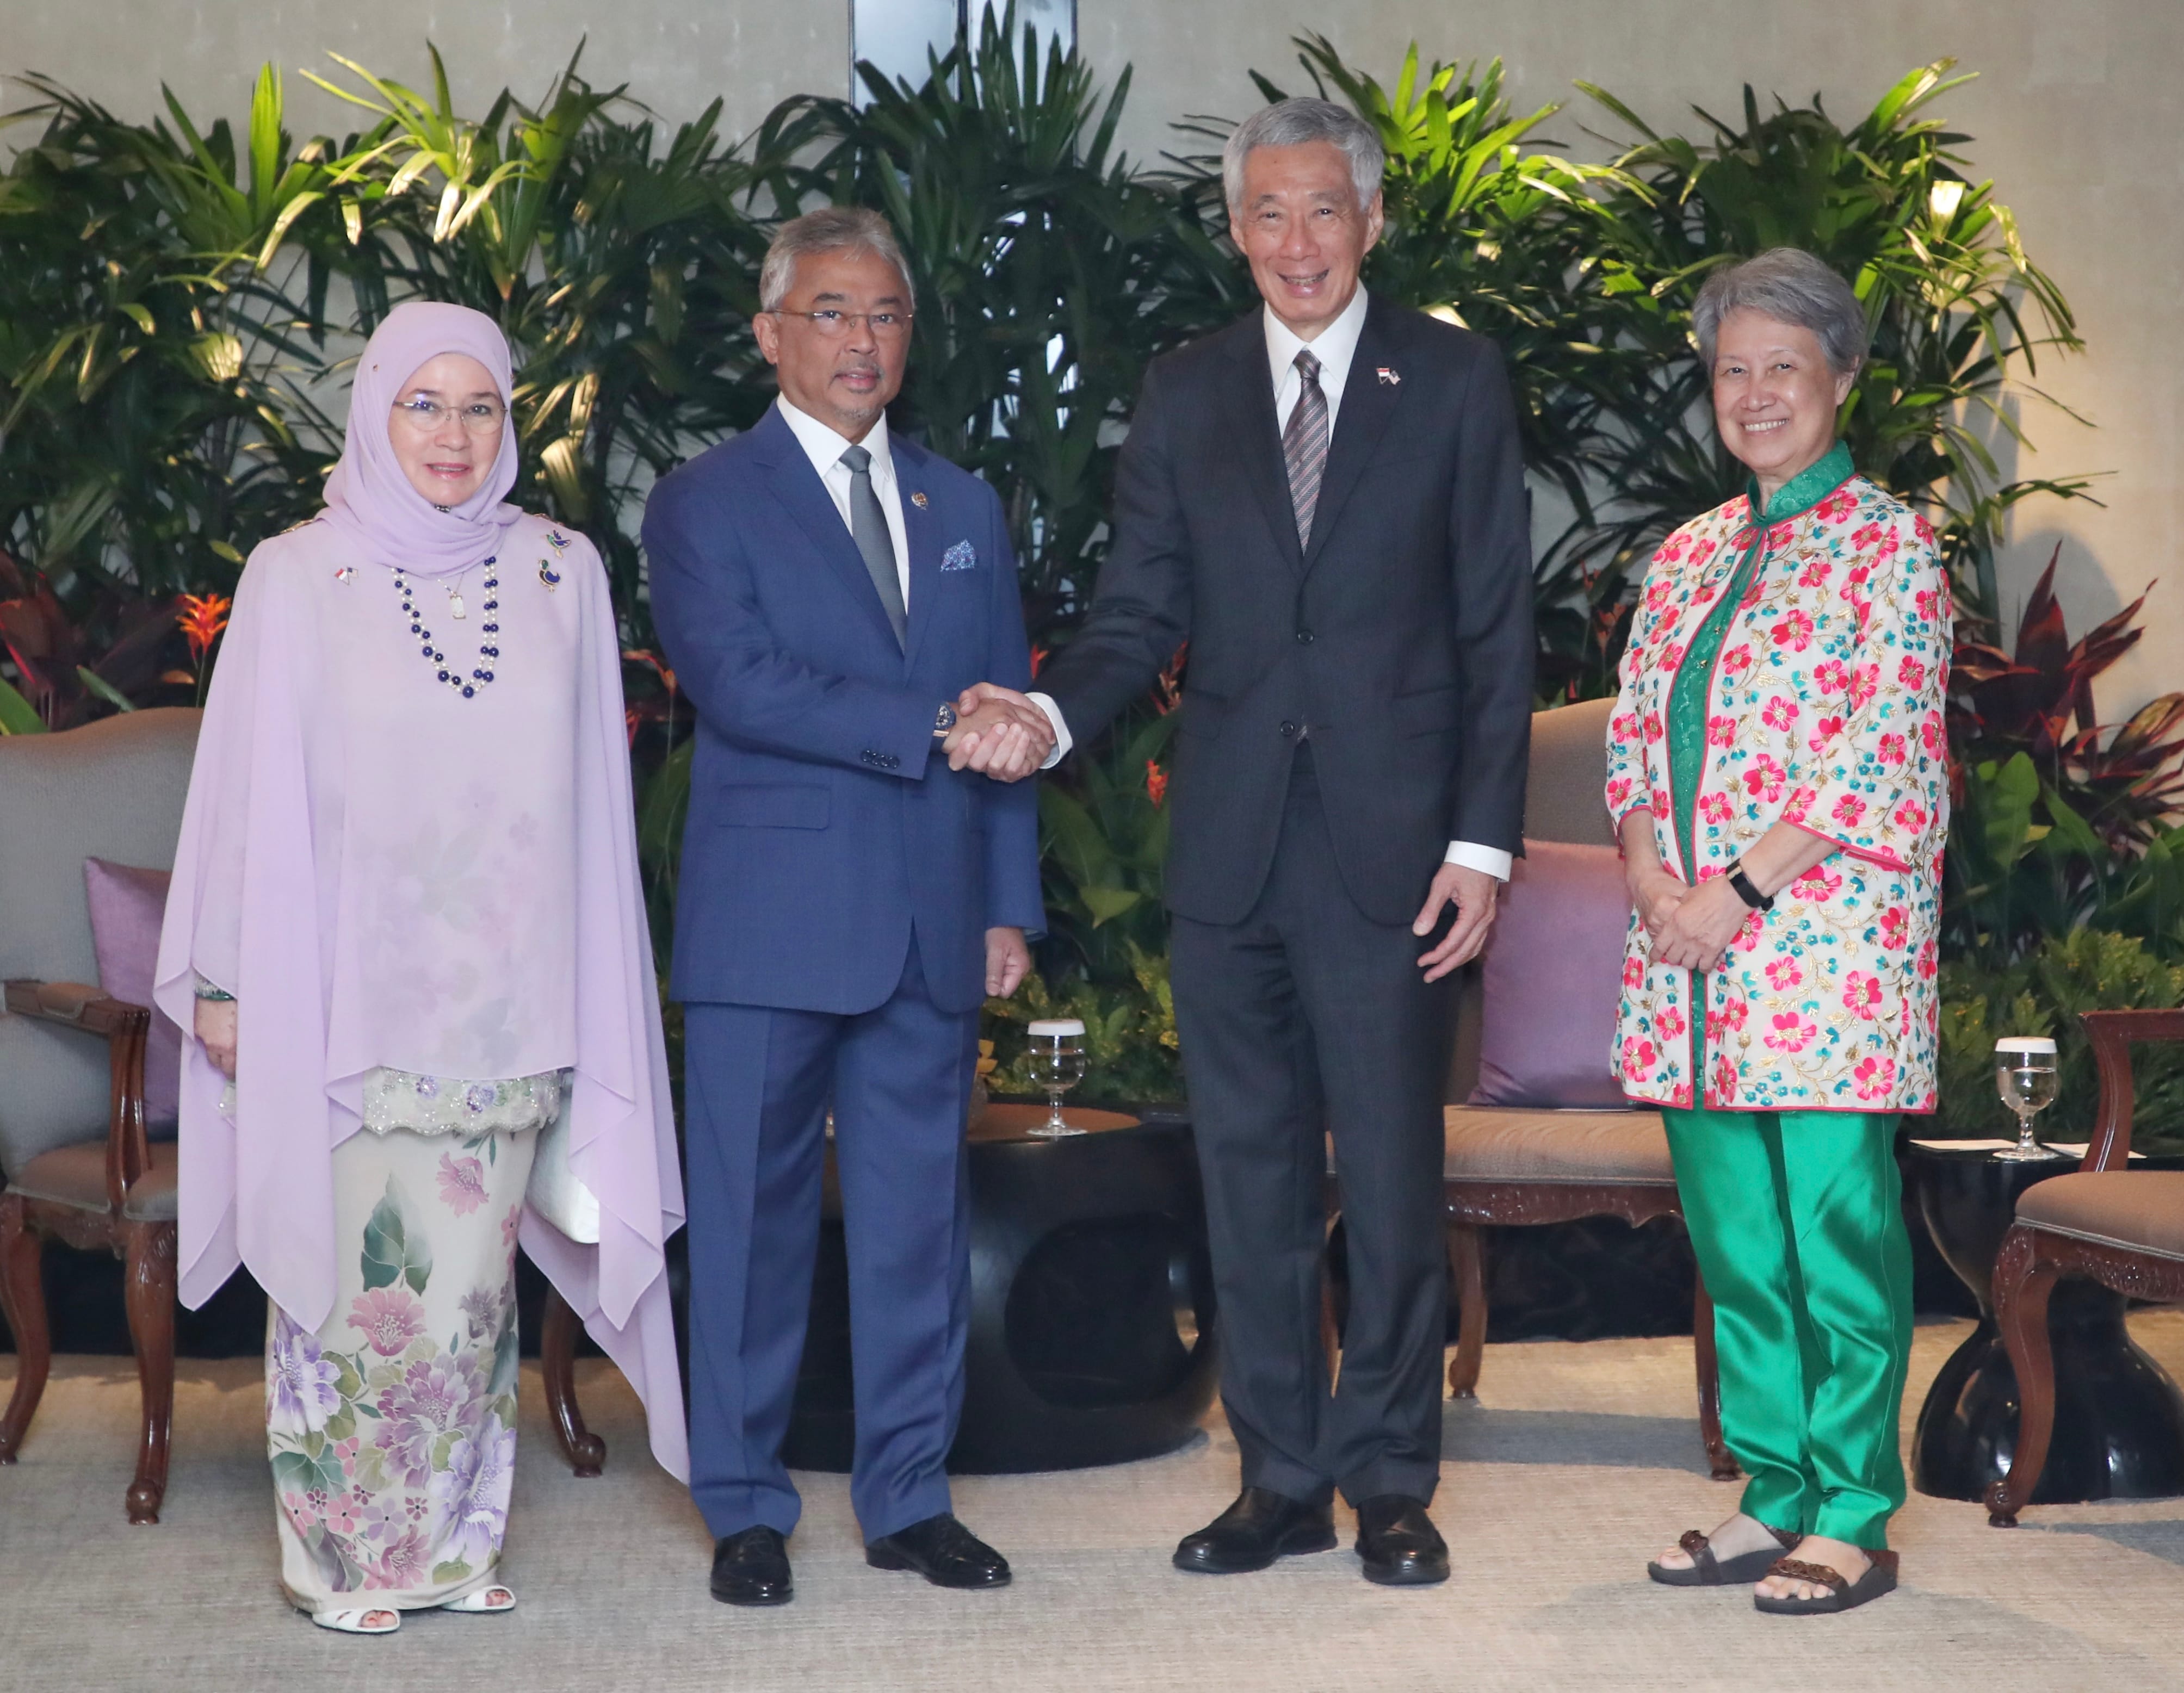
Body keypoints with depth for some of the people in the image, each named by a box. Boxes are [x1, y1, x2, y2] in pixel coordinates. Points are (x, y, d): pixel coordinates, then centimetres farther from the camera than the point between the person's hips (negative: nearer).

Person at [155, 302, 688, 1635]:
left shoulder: (562, 572, 7)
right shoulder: (301, 578, 1)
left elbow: (586, 790, 10)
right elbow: (250, 786, 2)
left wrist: (581, 1006, 9)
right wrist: (227, 981, -1)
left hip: (502, 1000, 2)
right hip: (345, 999, -2)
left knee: (472, 1276, 4)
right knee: (358, 1271, -1)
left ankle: (454, 1541, 17)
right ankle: (344, 1555, 11)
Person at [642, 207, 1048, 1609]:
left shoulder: (965, 509, 16)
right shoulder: (705, 504, 1)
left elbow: (1005, 727, 16)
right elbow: (740, 685, -14)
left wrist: (1010, 904, 9)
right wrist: (931, 731, -19)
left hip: (932, 926, 4)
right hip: (771, 918, -4)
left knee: (920, 1217, 7)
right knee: (755, 1219, 1)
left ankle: (910, 1496, 17)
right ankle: (746, 1508, 11)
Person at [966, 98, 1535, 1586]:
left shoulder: (1453, 379, 3)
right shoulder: (1184, 397, 10)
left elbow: (1496, 628, 1)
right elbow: (1140, 617, 8)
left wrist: (1484, 839, -6)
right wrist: (1050, 715, -13)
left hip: (1388, 841, -3)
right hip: (1230, 847, 3)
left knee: (1392, 1175, 0)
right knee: (1251, 1181, 9)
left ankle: (1389, 1480, 12)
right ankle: (1281, 1479, 19)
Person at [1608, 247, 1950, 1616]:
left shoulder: (1887, 544, -2)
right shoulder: (1687, 558, 16)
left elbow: (1890, 751, -11)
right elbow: (1633, 736, 15)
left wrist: (1741, 888, -14)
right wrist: (1651, 873, -4)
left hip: (1826, 939, -6)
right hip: (1691, 950, 6)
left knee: (1838, 1229, -4)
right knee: (1734, 1234, 9)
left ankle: (1856, 1521, 4)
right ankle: (1777, 1495, 18)